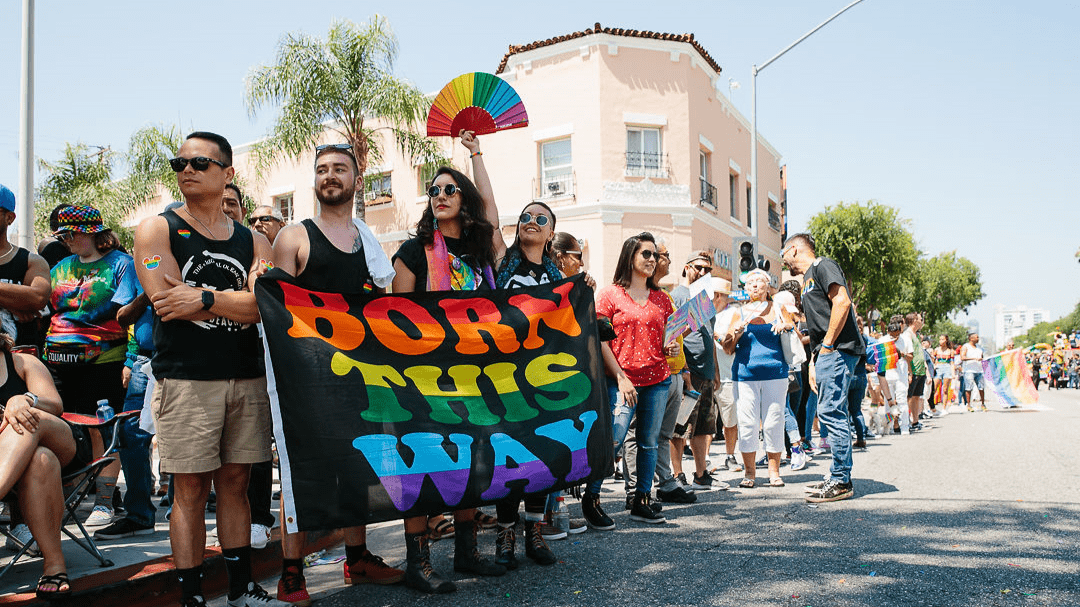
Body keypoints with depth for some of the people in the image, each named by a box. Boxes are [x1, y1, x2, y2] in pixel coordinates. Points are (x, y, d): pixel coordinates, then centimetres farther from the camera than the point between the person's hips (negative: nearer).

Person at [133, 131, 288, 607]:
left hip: (247, 378, 3)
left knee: (235, 483, 10)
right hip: (185, 378, -3)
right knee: (191, 490, 0)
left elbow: (262, 307, -2)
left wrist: (203, 299, -12)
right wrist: (235, 298, -6)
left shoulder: (253, 241, 12)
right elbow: (165, 302, -10)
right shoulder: (156, 229, 5)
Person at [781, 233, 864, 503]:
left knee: (831, 412, -11)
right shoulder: (808, 280, 25)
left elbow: (842, 301, -19)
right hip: (826, 353, 10)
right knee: (830, 413, 10)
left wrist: (828, 345, -18)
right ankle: (839, 476, 16)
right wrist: (813, 363, 19)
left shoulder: (823, 266, -4)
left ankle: (841, 481, -7)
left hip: (838, 350, -10)